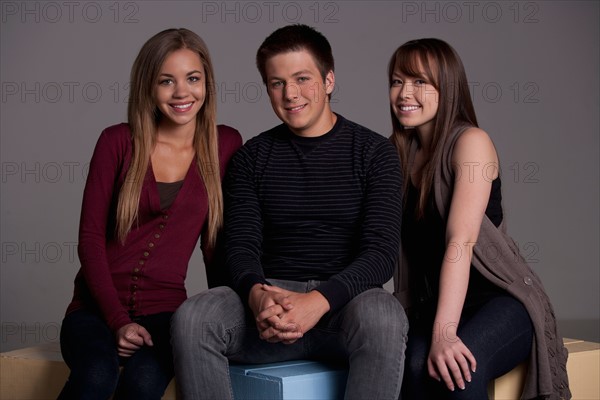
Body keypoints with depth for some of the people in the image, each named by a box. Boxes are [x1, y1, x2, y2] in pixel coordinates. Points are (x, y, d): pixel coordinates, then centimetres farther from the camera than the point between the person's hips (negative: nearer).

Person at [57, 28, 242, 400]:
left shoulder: (225, 144, 5)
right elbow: (91, 236, -1)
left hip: (165, 309, 1)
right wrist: (118, 320, -10)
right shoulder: (118, 141, 0)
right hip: (97, 307, -1)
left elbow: (218, 242, 10)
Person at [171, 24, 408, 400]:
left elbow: (382, 252, -6)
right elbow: (242, 245, 4)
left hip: (344, 302, -2)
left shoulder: (374, 152, 4)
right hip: (272, 301, 2)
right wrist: (257, 294, -21)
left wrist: (319, 301, -24)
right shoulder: (252, 157, 12)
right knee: (192, 318, -27)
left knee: (383, 317, -37)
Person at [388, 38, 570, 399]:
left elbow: (460, 240, -22)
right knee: (416, 366, -28)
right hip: (433, 305, 4)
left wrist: (444, 333, -30)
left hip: (503, 300, -4)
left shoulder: (471, 142, -10)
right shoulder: (399, 152, 7)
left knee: (457, 366, -33)